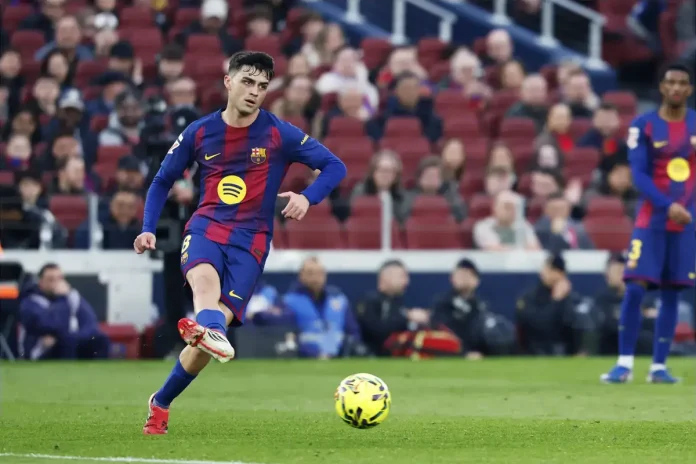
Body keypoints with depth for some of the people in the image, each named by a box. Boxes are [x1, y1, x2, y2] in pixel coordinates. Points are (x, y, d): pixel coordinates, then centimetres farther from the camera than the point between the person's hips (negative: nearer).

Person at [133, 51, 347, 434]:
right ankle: (209, 330, -71)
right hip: (206, 226, 1)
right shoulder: (199, 133, 5)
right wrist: (148, 229, 3)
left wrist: (307, 198, -17)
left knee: (219, 321, -14)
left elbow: (335, 167, 2)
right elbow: (162, 181, 17)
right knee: (204, 276, -36)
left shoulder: (280, 135, 0)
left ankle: (161, 403, 5)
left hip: (250, 239, -1)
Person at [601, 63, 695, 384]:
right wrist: (668, 206, -21)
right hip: (651, 221, -3)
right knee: (635, 289, -11)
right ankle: (625, 364, -4)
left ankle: (659, 367, 8)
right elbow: (639, 175, -10)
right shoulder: (643, 126, -3)